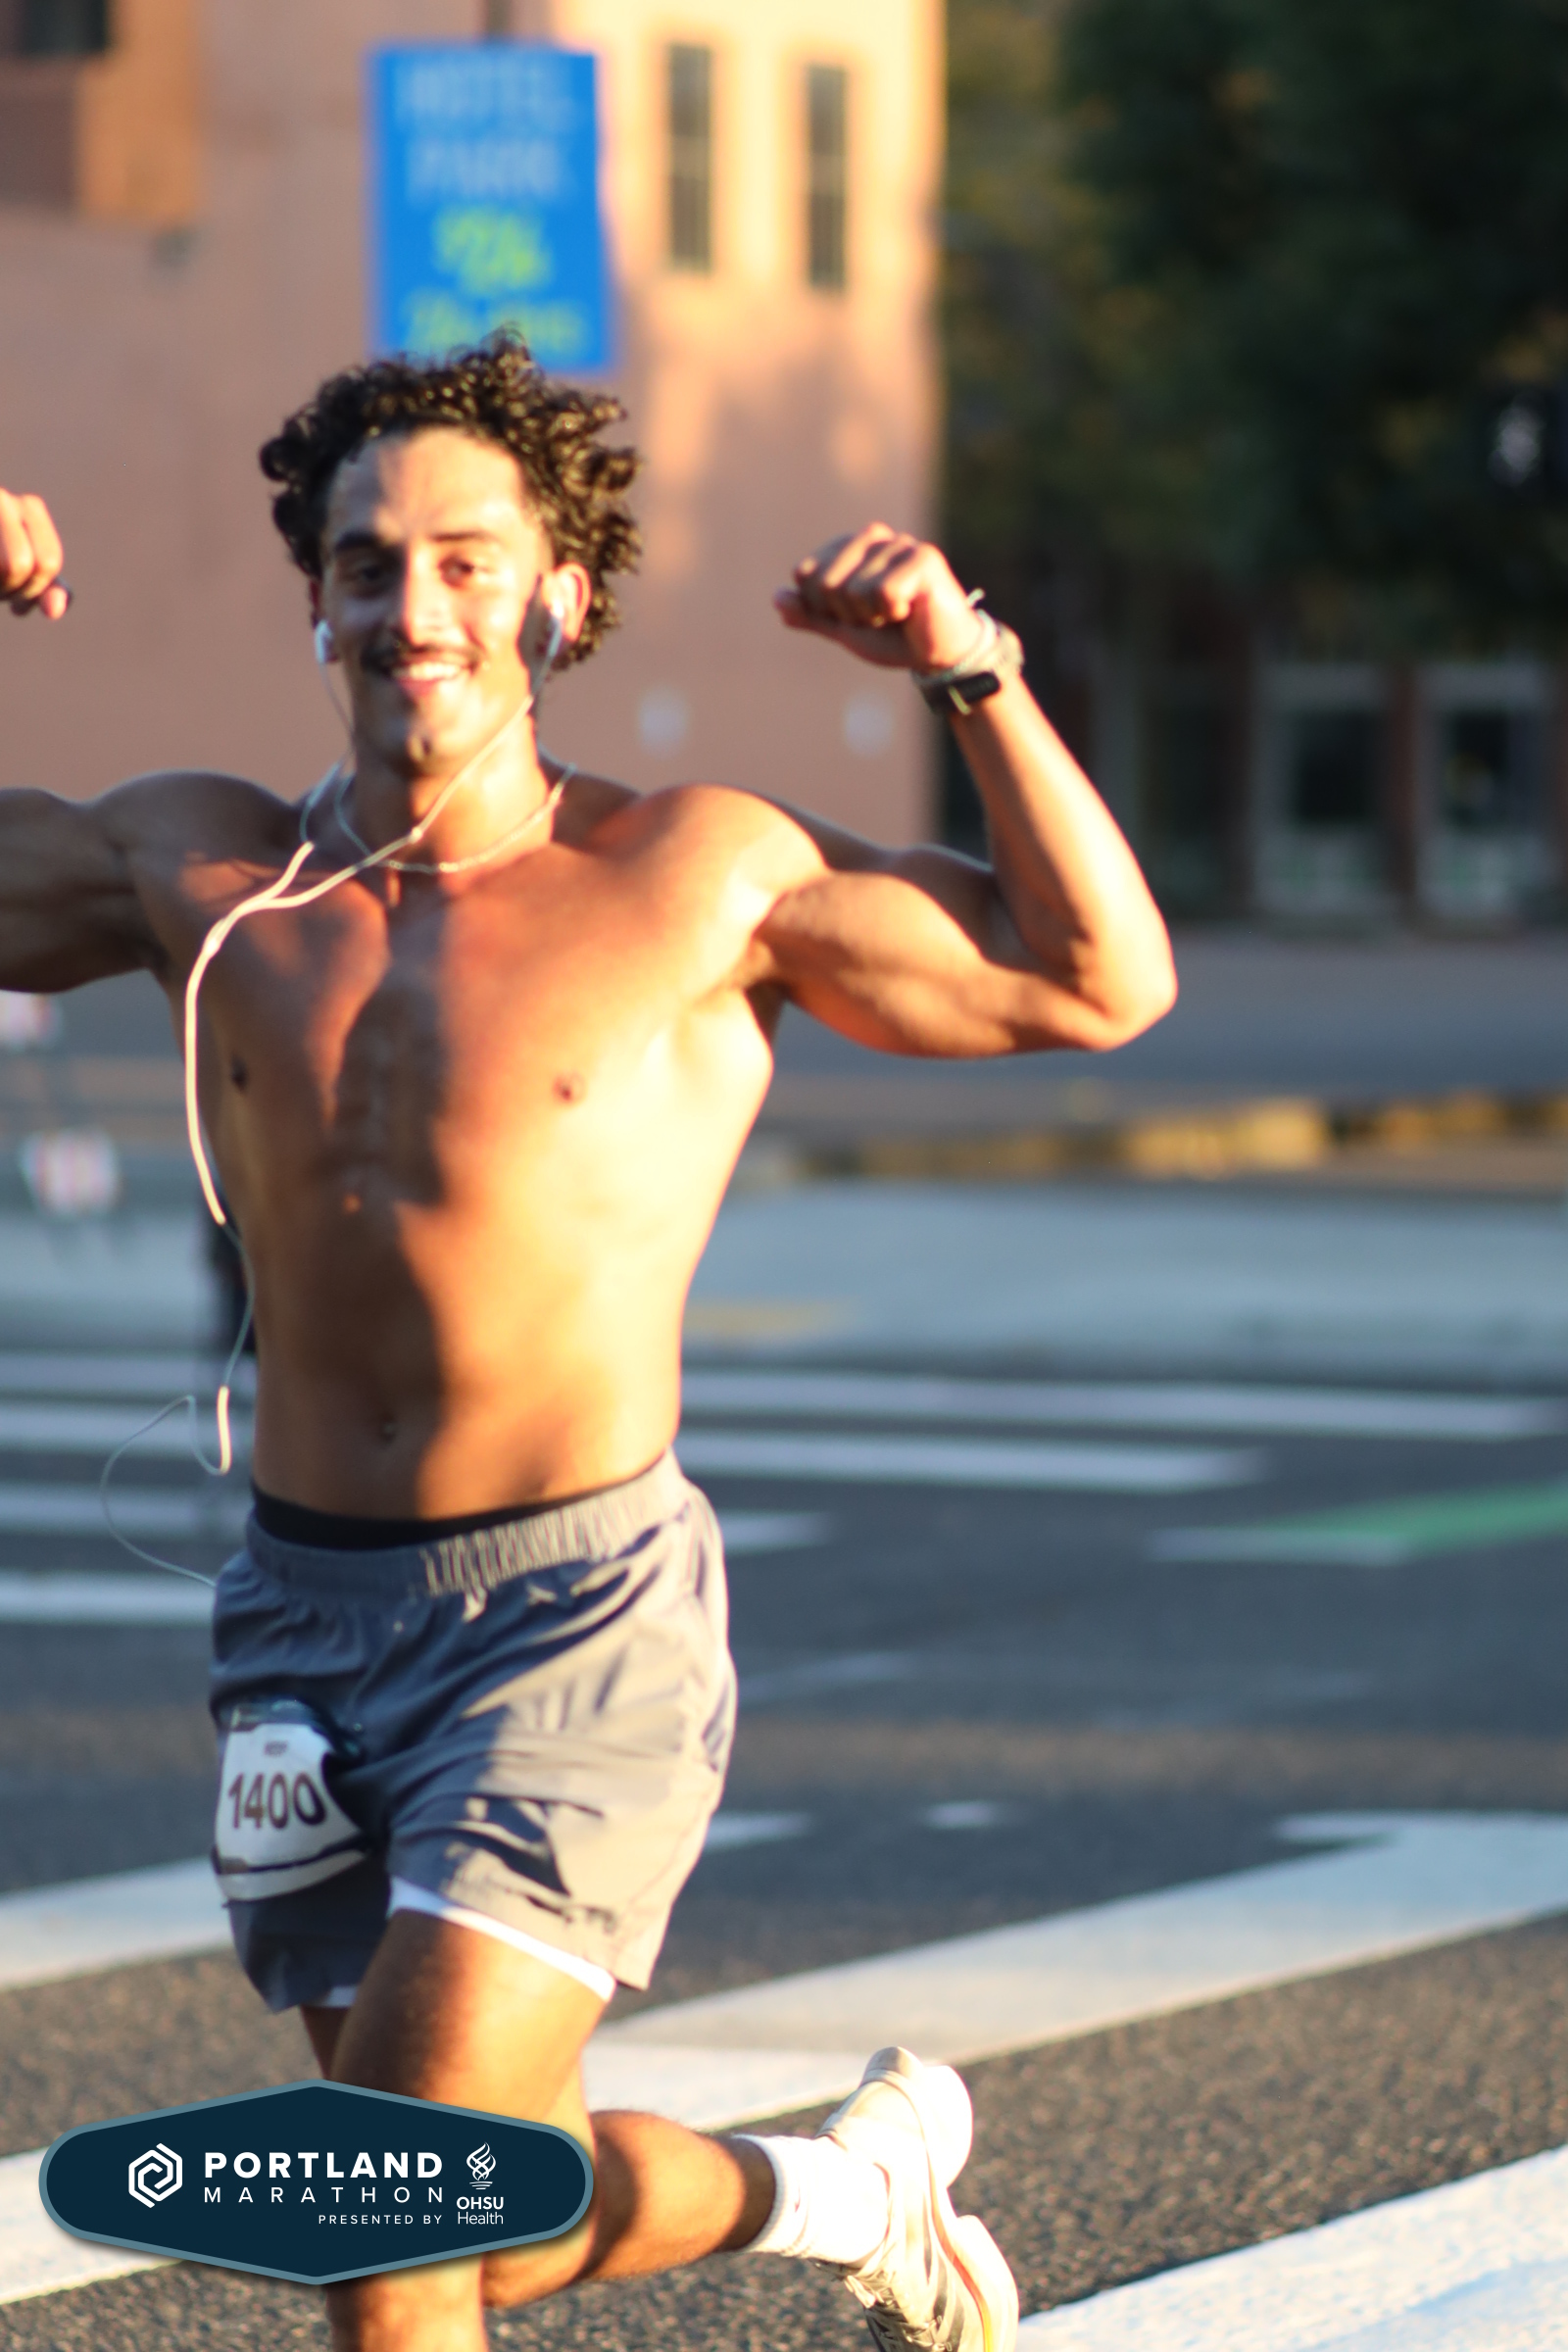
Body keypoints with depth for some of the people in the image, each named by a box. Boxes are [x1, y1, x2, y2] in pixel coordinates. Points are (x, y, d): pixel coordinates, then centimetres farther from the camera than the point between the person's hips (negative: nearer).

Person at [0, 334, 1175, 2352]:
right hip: (307, 1615, 5)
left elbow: (1101, 982, 1)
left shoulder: (700, 877, -3)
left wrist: (975, 672, -9)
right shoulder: (202, 871, 5)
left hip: (579, 1607, -4)